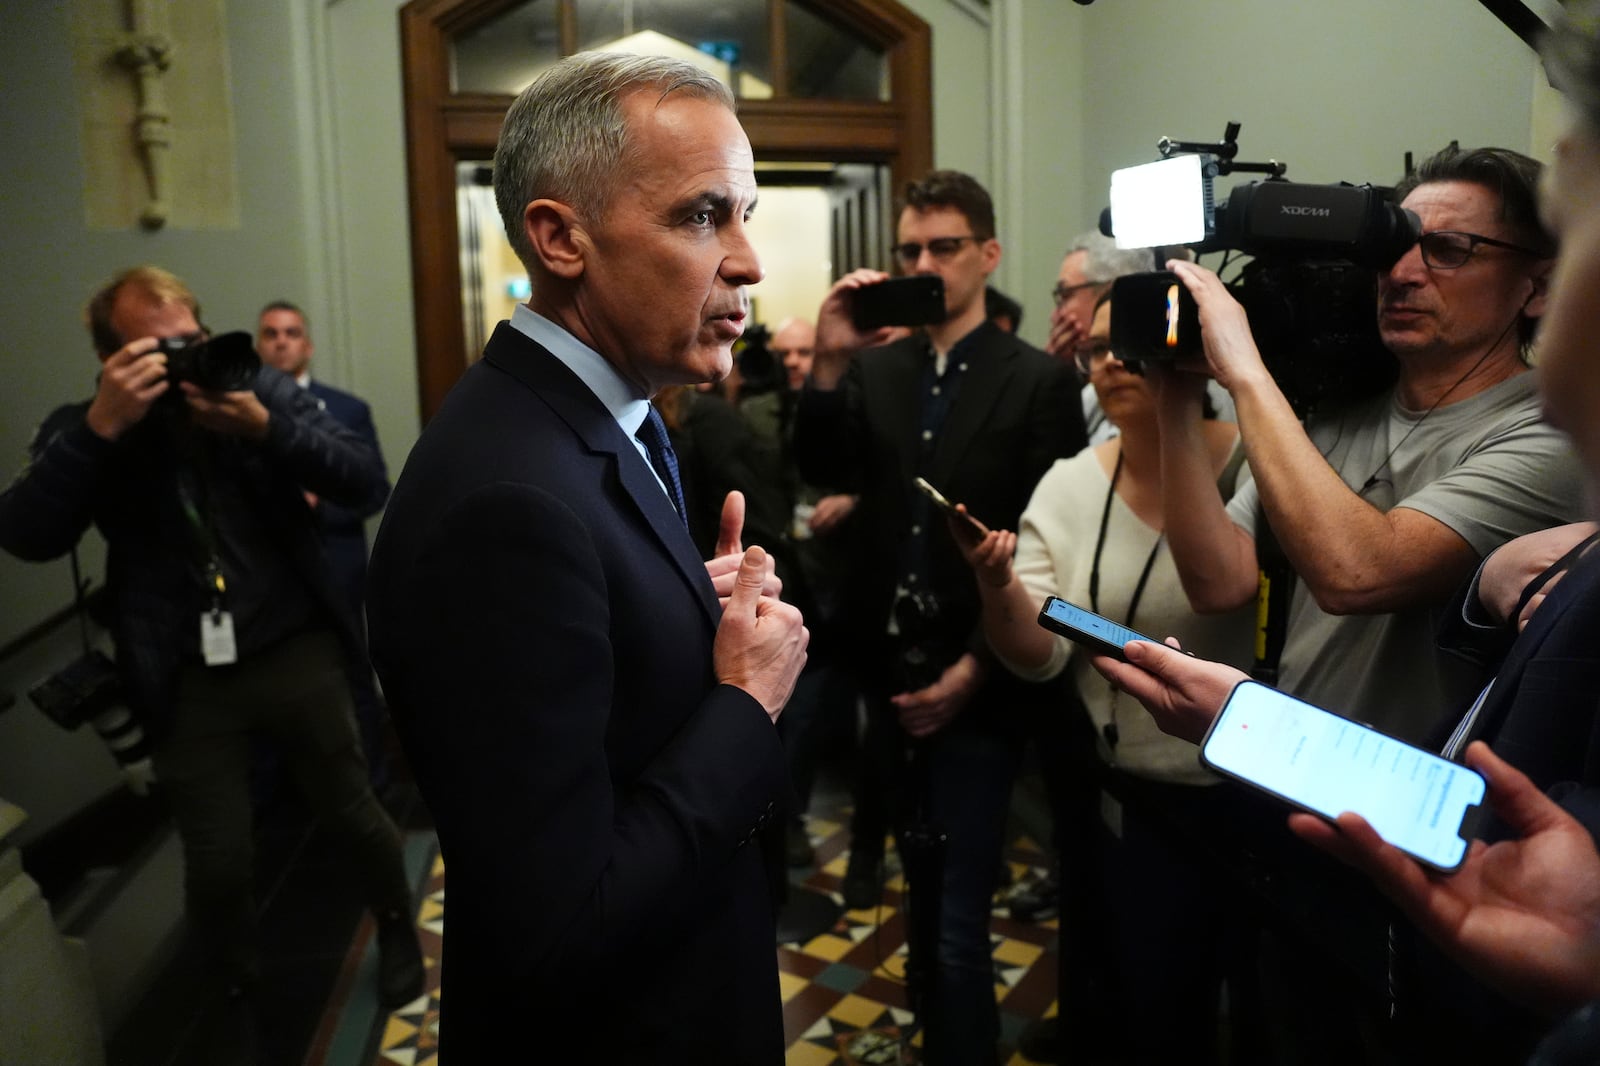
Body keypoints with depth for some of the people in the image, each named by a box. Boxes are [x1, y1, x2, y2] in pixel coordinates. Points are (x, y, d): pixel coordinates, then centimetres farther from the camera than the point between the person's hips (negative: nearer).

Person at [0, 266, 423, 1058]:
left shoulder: (263, 391, -2)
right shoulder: (84, 432, -1)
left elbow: (369, 484, -10)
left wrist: (266, 428, -24)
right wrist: (101, 426, -27)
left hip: (298, 654, 0)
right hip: (187, 682, 0)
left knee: (352, 814, 13)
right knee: (214, 865, 8)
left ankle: (398, 929, 41)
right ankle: (242, 996, 36)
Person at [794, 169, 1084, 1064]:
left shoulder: (1040, 381, -6)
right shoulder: (876, 369, 7)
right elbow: (823, 472, -6)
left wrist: (974, 670, -10)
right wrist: (830, 363, -20)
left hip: (976, 688, -4)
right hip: (892, 677, 4)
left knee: (958, 924, -3)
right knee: (925, 900, 19)